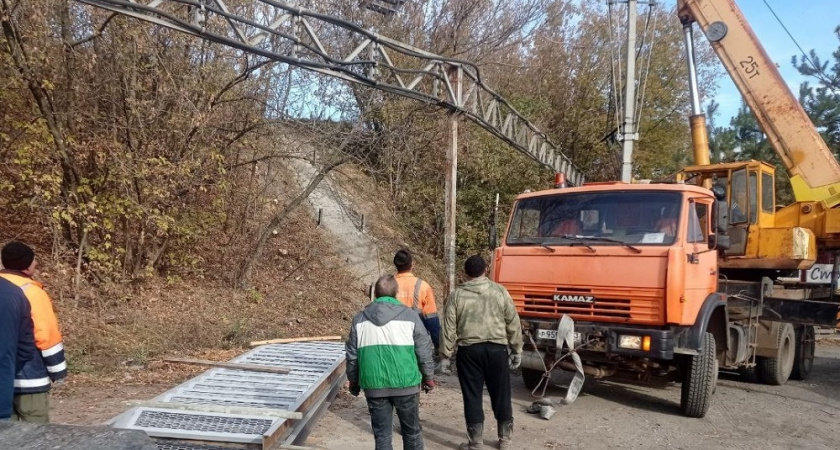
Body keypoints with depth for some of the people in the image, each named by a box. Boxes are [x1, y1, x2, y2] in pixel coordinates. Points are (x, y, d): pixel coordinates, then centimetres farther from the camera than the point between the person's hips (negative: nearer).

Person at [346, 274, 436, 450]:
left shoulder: (360, 319, 6)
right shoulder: (410, 315, -1)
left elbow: (352, 354, 11)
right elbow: (424, 350, 2)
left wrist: (353, 381, 25)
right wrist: (428, 377, 16)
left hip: (374, 386, 2)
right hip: (405, 383, -1)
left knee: (382, 434, 11)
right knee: (411, 431, 16)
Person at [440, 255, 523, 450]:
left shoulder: (457, 295, 0)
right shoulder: (500, 291, 1)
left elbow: (449, 328, 0)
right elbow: (513, 323, 3)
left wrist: (445, 355, 7)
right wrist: (517, 350, 12)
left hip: (469, 350, -1)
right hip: (496, 349, 1)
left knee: (472, 396, 8)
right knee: (500, 394, 12)